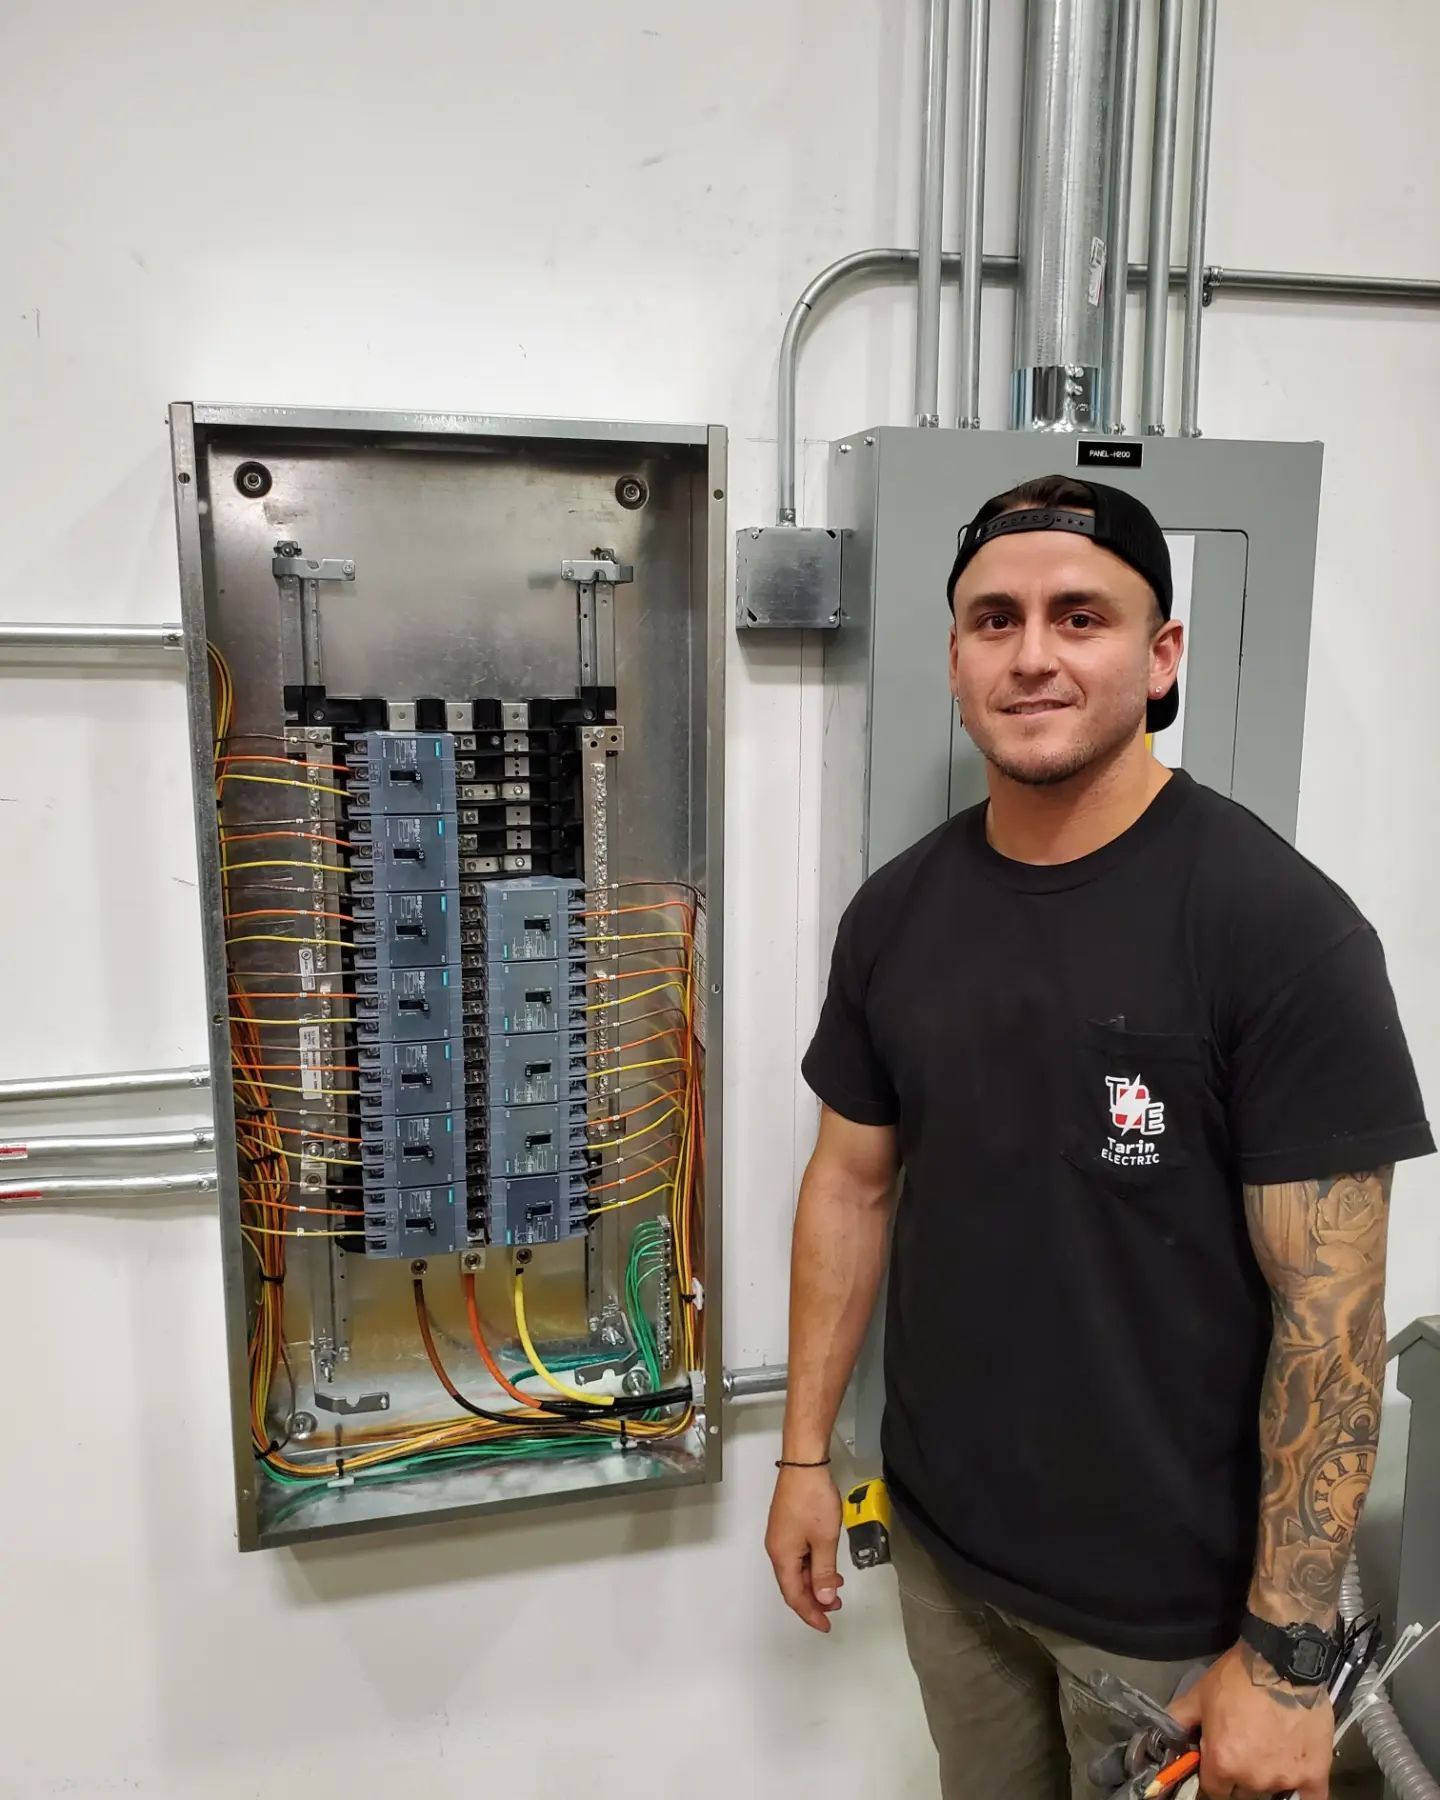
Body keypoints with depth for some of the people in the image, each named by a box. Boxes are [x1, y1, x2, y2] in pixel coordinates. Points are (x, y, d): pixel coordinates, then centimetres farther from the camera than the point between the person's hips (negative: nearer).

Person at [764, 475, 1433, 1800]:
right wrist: (805, 1451, 6)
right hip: (942, 1541, 5)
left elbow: (1331, 1307, -17)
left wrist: (1285, 1651, -15)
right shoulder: (896, 912, -4)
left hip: (1173, 1595, -4)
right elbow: (853, 1184, 4)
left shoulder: (1280, 927, -19)